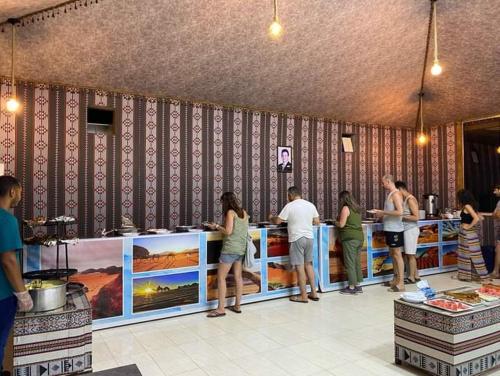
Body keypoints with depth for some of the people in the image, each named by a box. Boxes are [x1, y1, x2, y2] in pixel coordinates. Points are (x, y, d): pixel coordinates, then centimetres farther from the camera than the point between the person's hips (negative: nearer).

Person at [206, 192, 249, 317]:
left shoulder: (230, 212, -10)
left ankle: (221, 309, -1)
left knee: (221, 277, -2)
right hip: (241, 248, 8)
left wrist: (216, 226, -2)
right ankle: (237, 306, 18)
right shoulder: (243, 212, 11)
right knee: (238, 277, 11)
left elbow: (228, 231, -16)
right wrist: (221, 226, 17)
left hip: (230, 248, -8)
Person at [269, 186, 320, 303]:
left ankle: (303, 296, 8)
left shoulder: (289, 206, -9)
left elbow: (277, 221, -6)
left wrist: (271, 217, 15)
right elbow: (317, 221, 11)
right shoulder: (311, 205, 6)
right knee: (308, 264, 17)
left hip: (296, 239, -6)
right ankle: (314, 293, 21)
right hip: (309, 238, 6)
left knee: (300, 267, 1)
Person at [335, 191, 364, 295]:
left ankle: (352, 287, 1)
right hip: (359, 237, 8)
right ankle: (358, 286, 18)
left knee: (350, 263, -3)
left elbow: (341, 224, -13)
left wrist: (335, 222, 7)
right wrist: (339, 222, 22)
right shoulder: (357, 208, 15)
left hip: (350, 238, -8)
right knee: (357, 262, 12)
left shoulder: (345, 208, -8)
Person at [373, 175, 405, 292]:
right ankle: (396, 279, 25)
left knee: (397, 255, -5)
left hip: (395, 230, -10)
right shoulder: (390, 194, 14)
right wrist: (381, 213, 7)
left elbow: (399, 212, -26)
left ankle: (401, 283, 1)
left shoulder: (396, 194, -15)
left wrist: (383, 212, -19)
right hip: (390, 229, 10)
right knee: (392, 254, 15)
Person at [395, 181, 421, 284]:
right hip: (407, 230, 9)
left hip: (411, 230, -9)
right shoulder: (405, 199, 13)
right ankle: (416, 276, 21)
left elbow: (416, 217, -19)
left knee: (410, 255, -1)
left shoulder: (410, 199, -14)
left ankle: (411, 278, 7)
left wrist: (402, 217, -18)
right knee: (409, 255, 12)